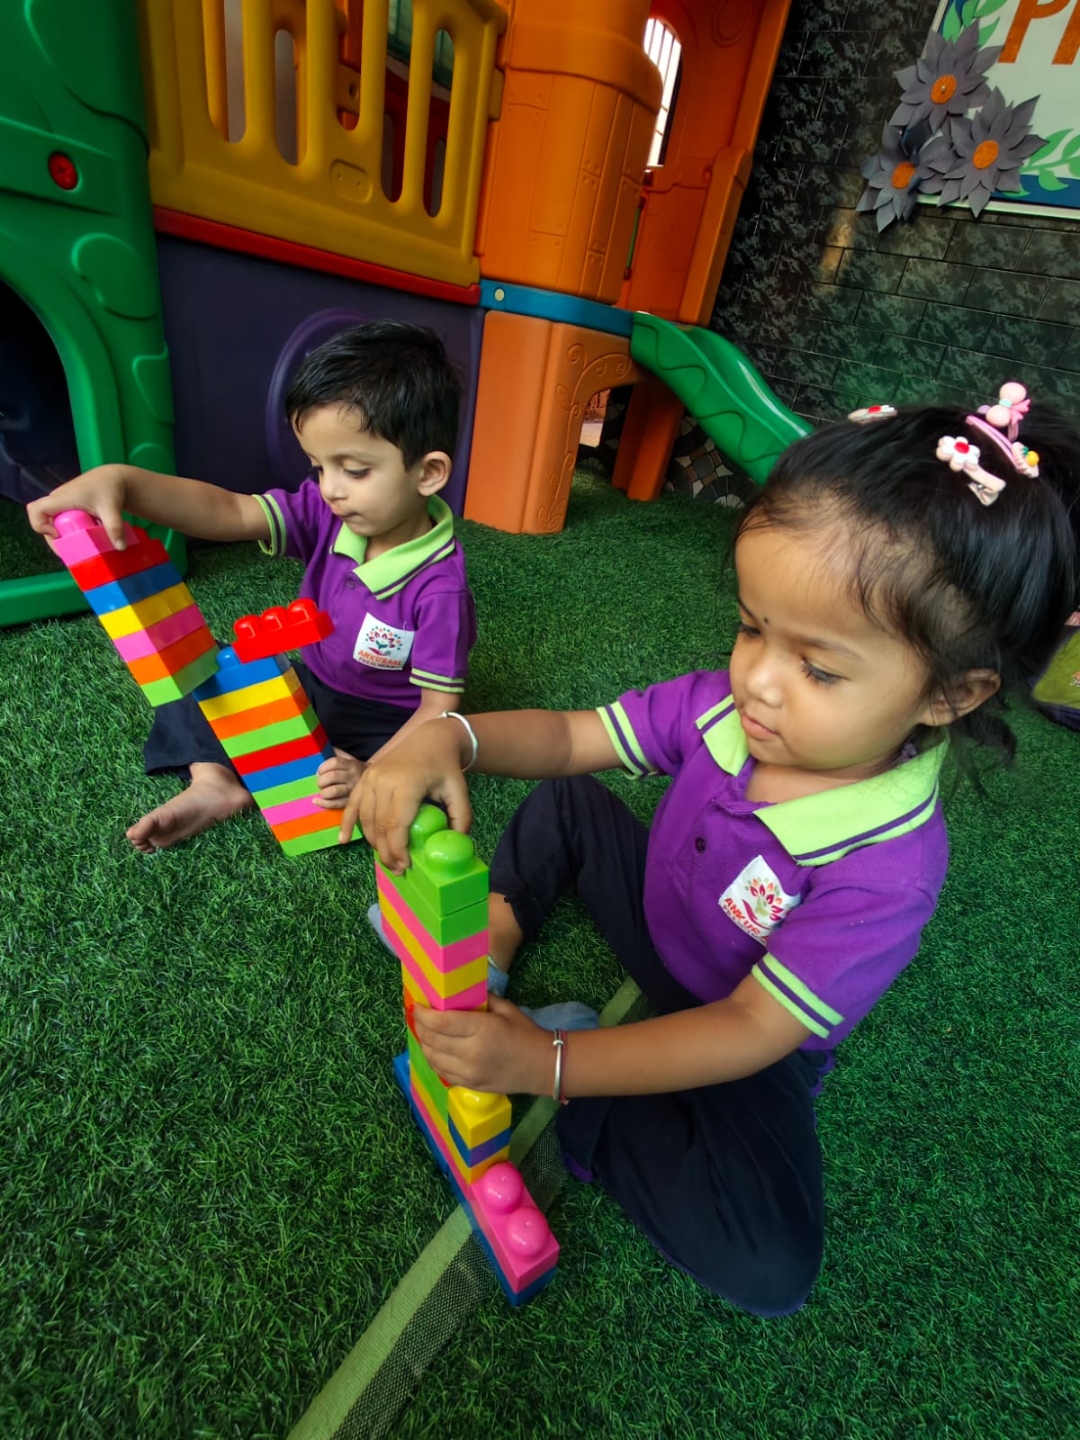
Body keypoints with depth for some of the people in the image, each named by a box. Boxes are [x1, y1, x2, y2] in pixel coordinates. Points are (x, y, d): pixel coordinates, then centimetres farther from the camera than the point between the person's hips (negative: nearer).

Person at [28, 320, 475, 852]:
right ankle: (212, 779, -10)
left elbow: (439, 708, -27)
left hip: (387, 726, -5)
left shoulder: (439, 588, -30)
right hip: (309, 689, 6)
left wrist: (373, 776, -38)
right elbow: (225, 511, -23)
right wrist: (120, 481, -40)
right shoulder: (325, 512, -13)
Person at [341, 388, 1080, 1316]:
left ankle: (575, 1106, -7)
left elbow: (749, 1031, -31)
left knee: (769, 1267, -23)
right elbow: (569, 737, -18)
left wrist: (548, 1064, -37)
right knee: (568, 798, 1)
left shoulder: (886, 869, -35)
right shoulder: (726, 707, -24)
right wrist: (450, 737, -39)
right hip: (654, 920, 4)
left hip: (740, 1051, -3)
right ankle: (498, 933, 3)